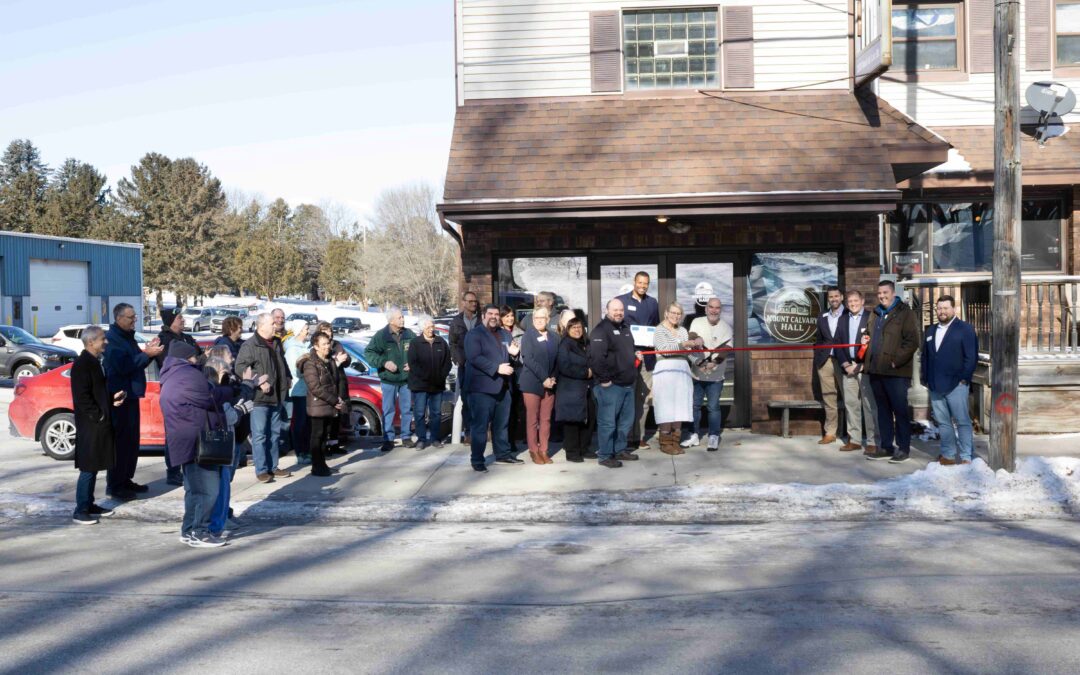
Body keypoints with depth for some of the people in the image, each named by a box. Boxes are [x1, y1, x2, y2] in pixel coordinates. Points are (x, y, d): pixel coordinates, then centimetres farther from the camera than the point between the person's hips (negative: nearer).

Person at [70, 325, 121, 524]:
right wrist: (99, 416, -18)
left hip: (99, 425, 9)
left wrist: (112, 399, 5)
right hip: (89, 425, -9)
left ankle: (89, 505, 23)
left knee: (94, 467, 15)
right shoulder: (82, 364, -16)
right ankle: (80, 511, 2)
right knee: (88, 468, -4)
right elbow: (82, 397, -20)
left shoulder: (94, 362, 14)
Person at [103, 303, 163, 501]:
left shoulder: (127, 337, 16)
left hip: (131, 395, 10)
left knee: (132, 441, 14)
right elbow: (122, 366, -24)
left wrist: (148, 352, 4)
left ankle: (126, 480, 24)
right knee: (120, 441, -7)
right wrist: (147, 354, -22)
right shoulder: (112, 338, -14)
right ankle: (114, 485, -2)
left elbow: (136, 363, 20)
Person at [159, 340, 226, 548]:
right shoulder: (189, 375, -11)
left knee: (195, 489, 17)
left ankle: (189, 530, 21)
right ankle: (199, 532, -6)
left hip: (184, 441, 11)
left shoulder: (169, 379, 22)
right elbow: (209, 401, -10)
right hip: (197, 440, -11)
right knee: (208, 489, -8)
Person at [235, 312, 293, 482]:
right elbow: (240, 367, -18)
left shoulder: (276, 343, 15)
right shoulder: (249, 345, -10)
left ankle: (273, 467, 22)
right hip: (259, 398, -8)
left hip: (277, 397, 8)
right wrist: (259, 382, -23)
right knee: (260, 435, -5)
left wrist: (288, 378, 17)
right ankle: (261, 470, -1)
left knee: (275, 434, 13)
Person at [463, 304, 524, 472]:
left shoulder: (504, 334, 17)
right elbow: (474, 358, -19)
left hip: (502, 387, 7)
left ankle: (503, 454, 28)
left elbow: (507, 355, 26)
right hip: (482, 387, -7)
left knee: (501, 424, 16)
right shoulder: (474, 334, -6)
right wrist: (497, 368, -24)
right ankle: (477, 460, 2)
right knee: (480, 425, -4)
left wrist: (515, 352, 1)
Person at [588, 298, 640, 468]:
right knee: (607, 422, -5)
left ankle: (620, 450, 29)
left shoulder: (626, 328, 17)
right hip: (610, 385, -9)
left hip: (627, 384, 9)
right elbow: (596, 356, -22)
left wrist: (635, 354, 14)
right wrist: (604, 379, -21)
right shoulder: (601, 329, -12)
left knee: (626, 420, 16)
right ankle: (605, 455, 2)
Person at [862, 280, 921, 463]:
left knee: (900, 410, -1)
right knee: (883, 410, 12)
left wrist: (896, 361, -16)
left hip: (896, 372, -7)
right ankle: (886, 447, 19)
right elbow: (869, 335, 33)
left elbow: (912, 342, -12)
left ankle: (903, 448, 7)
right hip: (876, 370, 7)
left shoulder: (904, 313, -5)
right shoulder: (876, 314, 18)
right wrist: (865, 340, 10)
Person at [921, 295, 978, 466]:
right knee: (943, 422, 10)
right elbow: (925, 356, 18)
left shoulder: (965, 328, -2)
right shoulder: (931, 330, 18)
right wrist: (926, 378, 10)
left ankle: (966, 457, 2)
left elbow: (971, 356, -8)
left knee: (962, 422, -2)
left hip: (956, 385, -6)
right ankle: (948, 455, 18)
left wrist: (964, 379, -12)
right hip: (935, 386, 6)